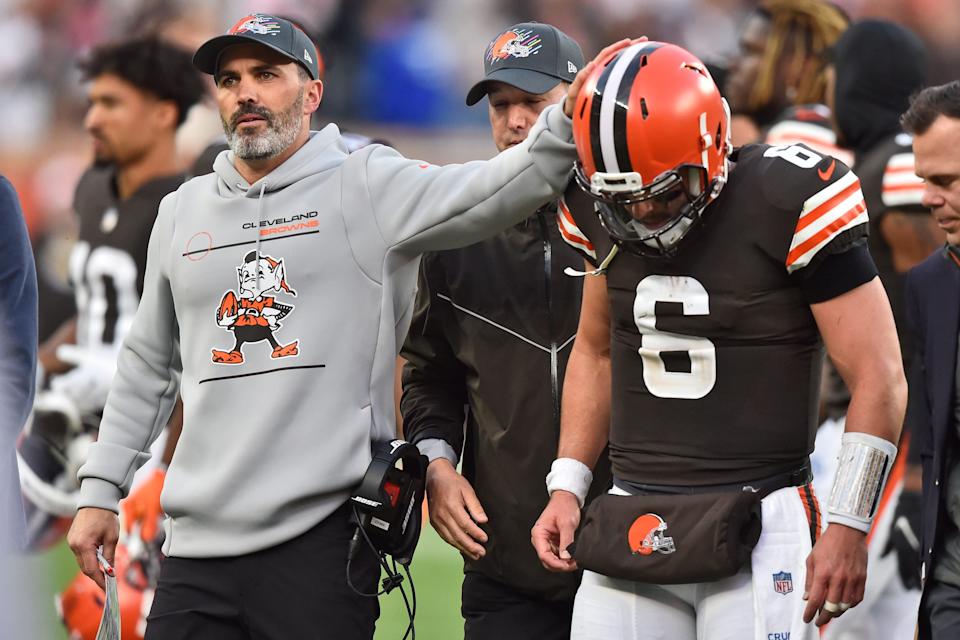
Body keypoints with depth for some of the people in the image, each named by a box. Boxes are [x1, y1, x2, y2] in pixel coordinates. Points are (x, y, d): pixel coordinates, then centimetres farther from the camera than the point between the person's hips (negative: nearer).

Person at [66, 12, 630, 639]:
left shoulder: (365, 188, 0)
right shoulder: (183, 213, 16)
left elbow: (484, 193, -18)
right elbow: (150, 364, 25)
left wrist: (565, 124, -36)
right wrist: (100, 491, 22)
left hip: (322, 538, -5)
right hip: (198, 540, 5)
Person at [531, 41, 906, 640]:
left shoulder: (786, 204, -13)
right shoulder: (606, 217, 5)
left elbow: (879, 379, -9)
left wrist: (848, 526, -11)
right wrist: (566, 487, 13)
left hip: (756, 530, -5)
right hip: (632, 524, 5)